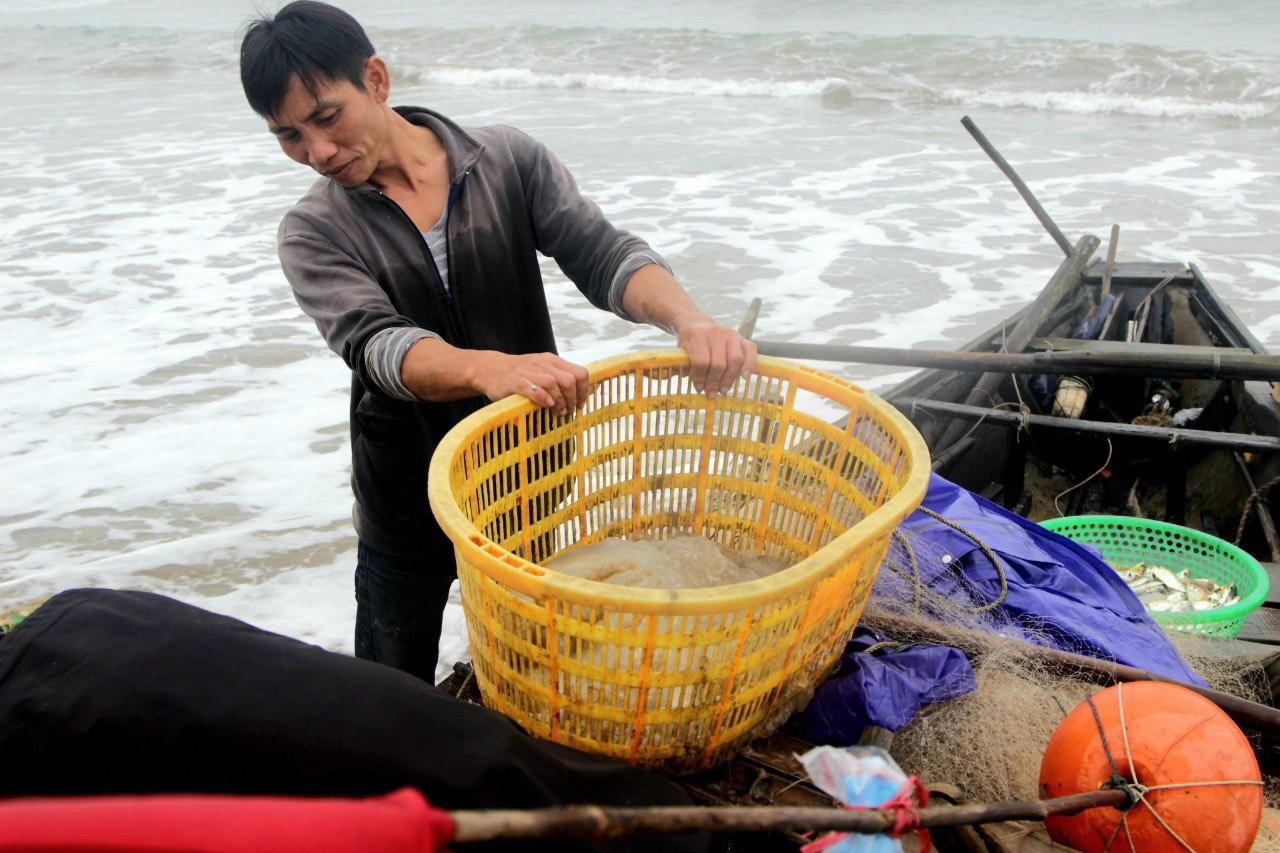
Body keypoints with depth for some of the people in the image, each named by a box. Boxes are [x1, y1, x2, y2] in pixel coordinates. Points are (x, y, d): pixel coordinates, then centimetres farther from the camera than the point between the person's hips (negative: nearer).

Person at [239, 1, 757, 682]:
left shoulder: (509, 161, -5)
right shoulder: (315, 233, -7)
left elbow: (601, 255, -14)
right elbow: (374, 343, -25)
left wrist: (688, 319, -36)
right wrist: (487, 368, -46)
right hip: (407, 507, 0)